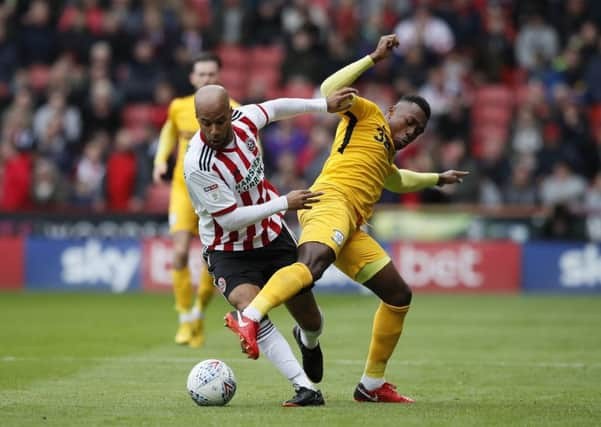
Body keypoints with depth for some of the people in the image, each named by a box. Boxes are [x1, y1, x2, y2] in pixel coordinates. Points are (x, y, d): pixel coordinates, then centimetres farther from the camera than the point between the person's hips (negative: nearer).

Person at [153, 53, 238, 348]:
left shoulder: (230, 111, -8)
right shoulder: (178, 107, 0)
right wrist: (161, 160, 6)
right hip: (184, 188, 1)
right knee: (180, 252, -15)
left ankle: (199, 313, 25)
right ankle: (185, 321, -3)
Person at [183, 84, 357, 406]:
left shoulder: (244, 120, -12)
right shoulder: (197, 165, -30)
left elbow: (274, 108, 12)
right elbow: (230, 219, -27)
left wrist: (324, 105, 17)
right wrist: (284, 203, -26)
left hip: (273, 238, 5)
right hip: (229, 252, -5)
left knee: (311, 321, 12)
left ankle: (308, 342, 51)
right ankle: (306, 389, -33)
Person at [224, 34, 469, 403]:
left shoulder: (385, 151, 37)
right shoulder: (369, 116, 13)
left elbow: (397, 181, 61)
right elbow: (329, 90, -6)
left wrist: (436, 179, 69)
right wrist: (374, 59, -5)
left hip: (351, 227, 9)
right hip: (331, 201, -9)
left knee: (399, 295, 11)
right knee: (313, 263, -39)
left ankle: (372, 384, 17)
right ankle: (249, 319, -58)